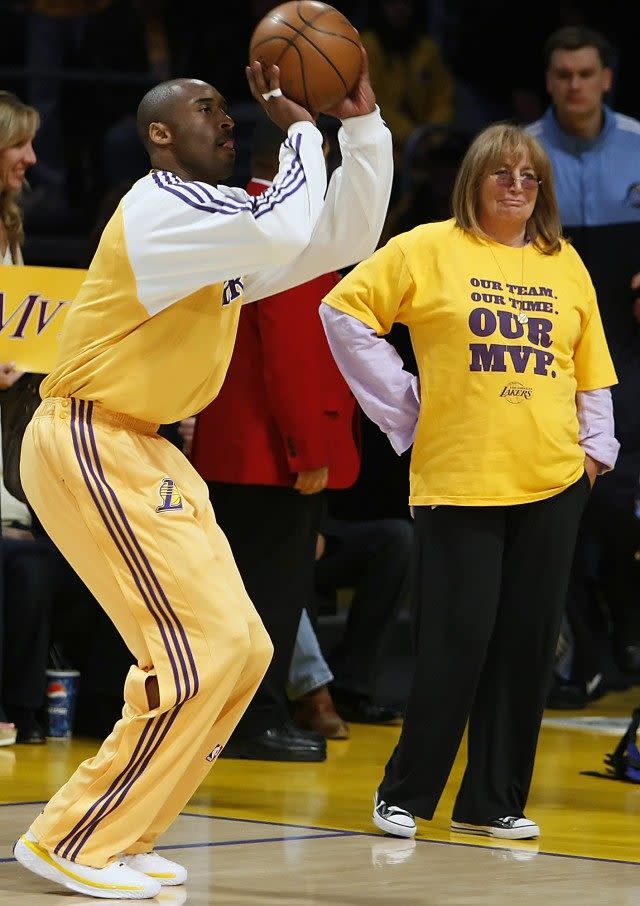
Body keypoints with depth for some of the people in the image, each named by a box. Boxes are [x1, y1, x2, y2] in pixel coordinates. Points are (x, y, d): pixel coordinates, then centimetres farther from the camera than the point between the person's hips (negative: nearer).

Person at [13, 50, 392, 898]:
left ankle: (120, 836, 15)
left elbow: (346, 237, 14)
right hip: (89, 445, -10)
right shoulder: (161, 205, -15)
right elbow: (286, 234, -29)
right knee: (199, 655, -14)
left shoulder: (219, 216, 15)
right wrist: (300, 128, -16)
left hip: (142, 447, 10)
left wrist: (362, 124, 4)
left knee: (241, 649, 8)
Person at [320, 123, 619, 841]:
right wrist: (400, 406, -1)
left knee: (527, 645, 5)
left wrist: (597, 445, 9)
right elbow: (344, 310, 0)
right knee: (455, 645, -6)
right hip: (457, 479, -4)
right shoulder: (428, 249, 1)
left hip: (553, 483, 4)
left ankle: (493, 803, 15)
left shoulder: (565, 264, 12)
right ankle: (402, 795, 9)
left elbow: (592, 368, 19)